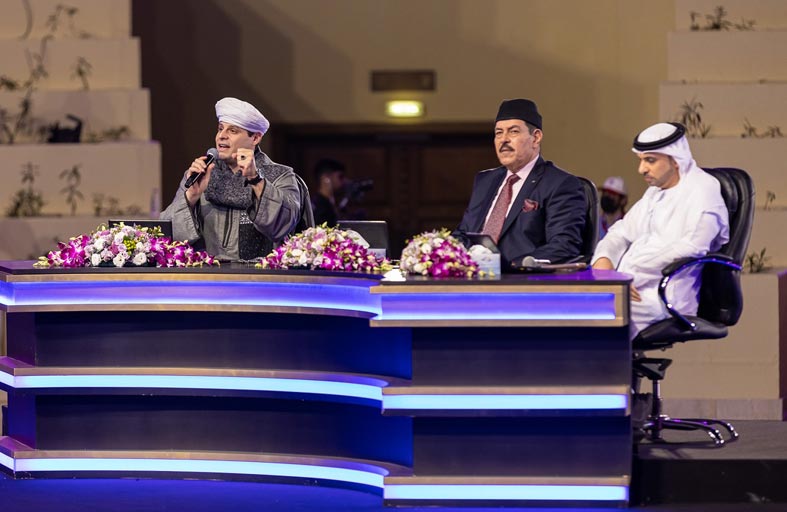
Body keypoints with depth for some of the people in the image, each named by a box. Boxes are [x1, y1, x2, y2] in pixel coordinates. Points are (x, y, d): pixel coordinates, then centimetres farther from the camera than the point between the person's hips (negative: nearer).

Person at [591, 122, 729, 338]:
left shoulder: (702, 189, -5)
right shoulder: (655, 192, 24)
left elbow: (688, 250, -18)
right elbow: (622, 232, 26)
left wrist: (628, 276, -20)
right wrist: (603, 260, 0)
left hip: (666, 299, -9)